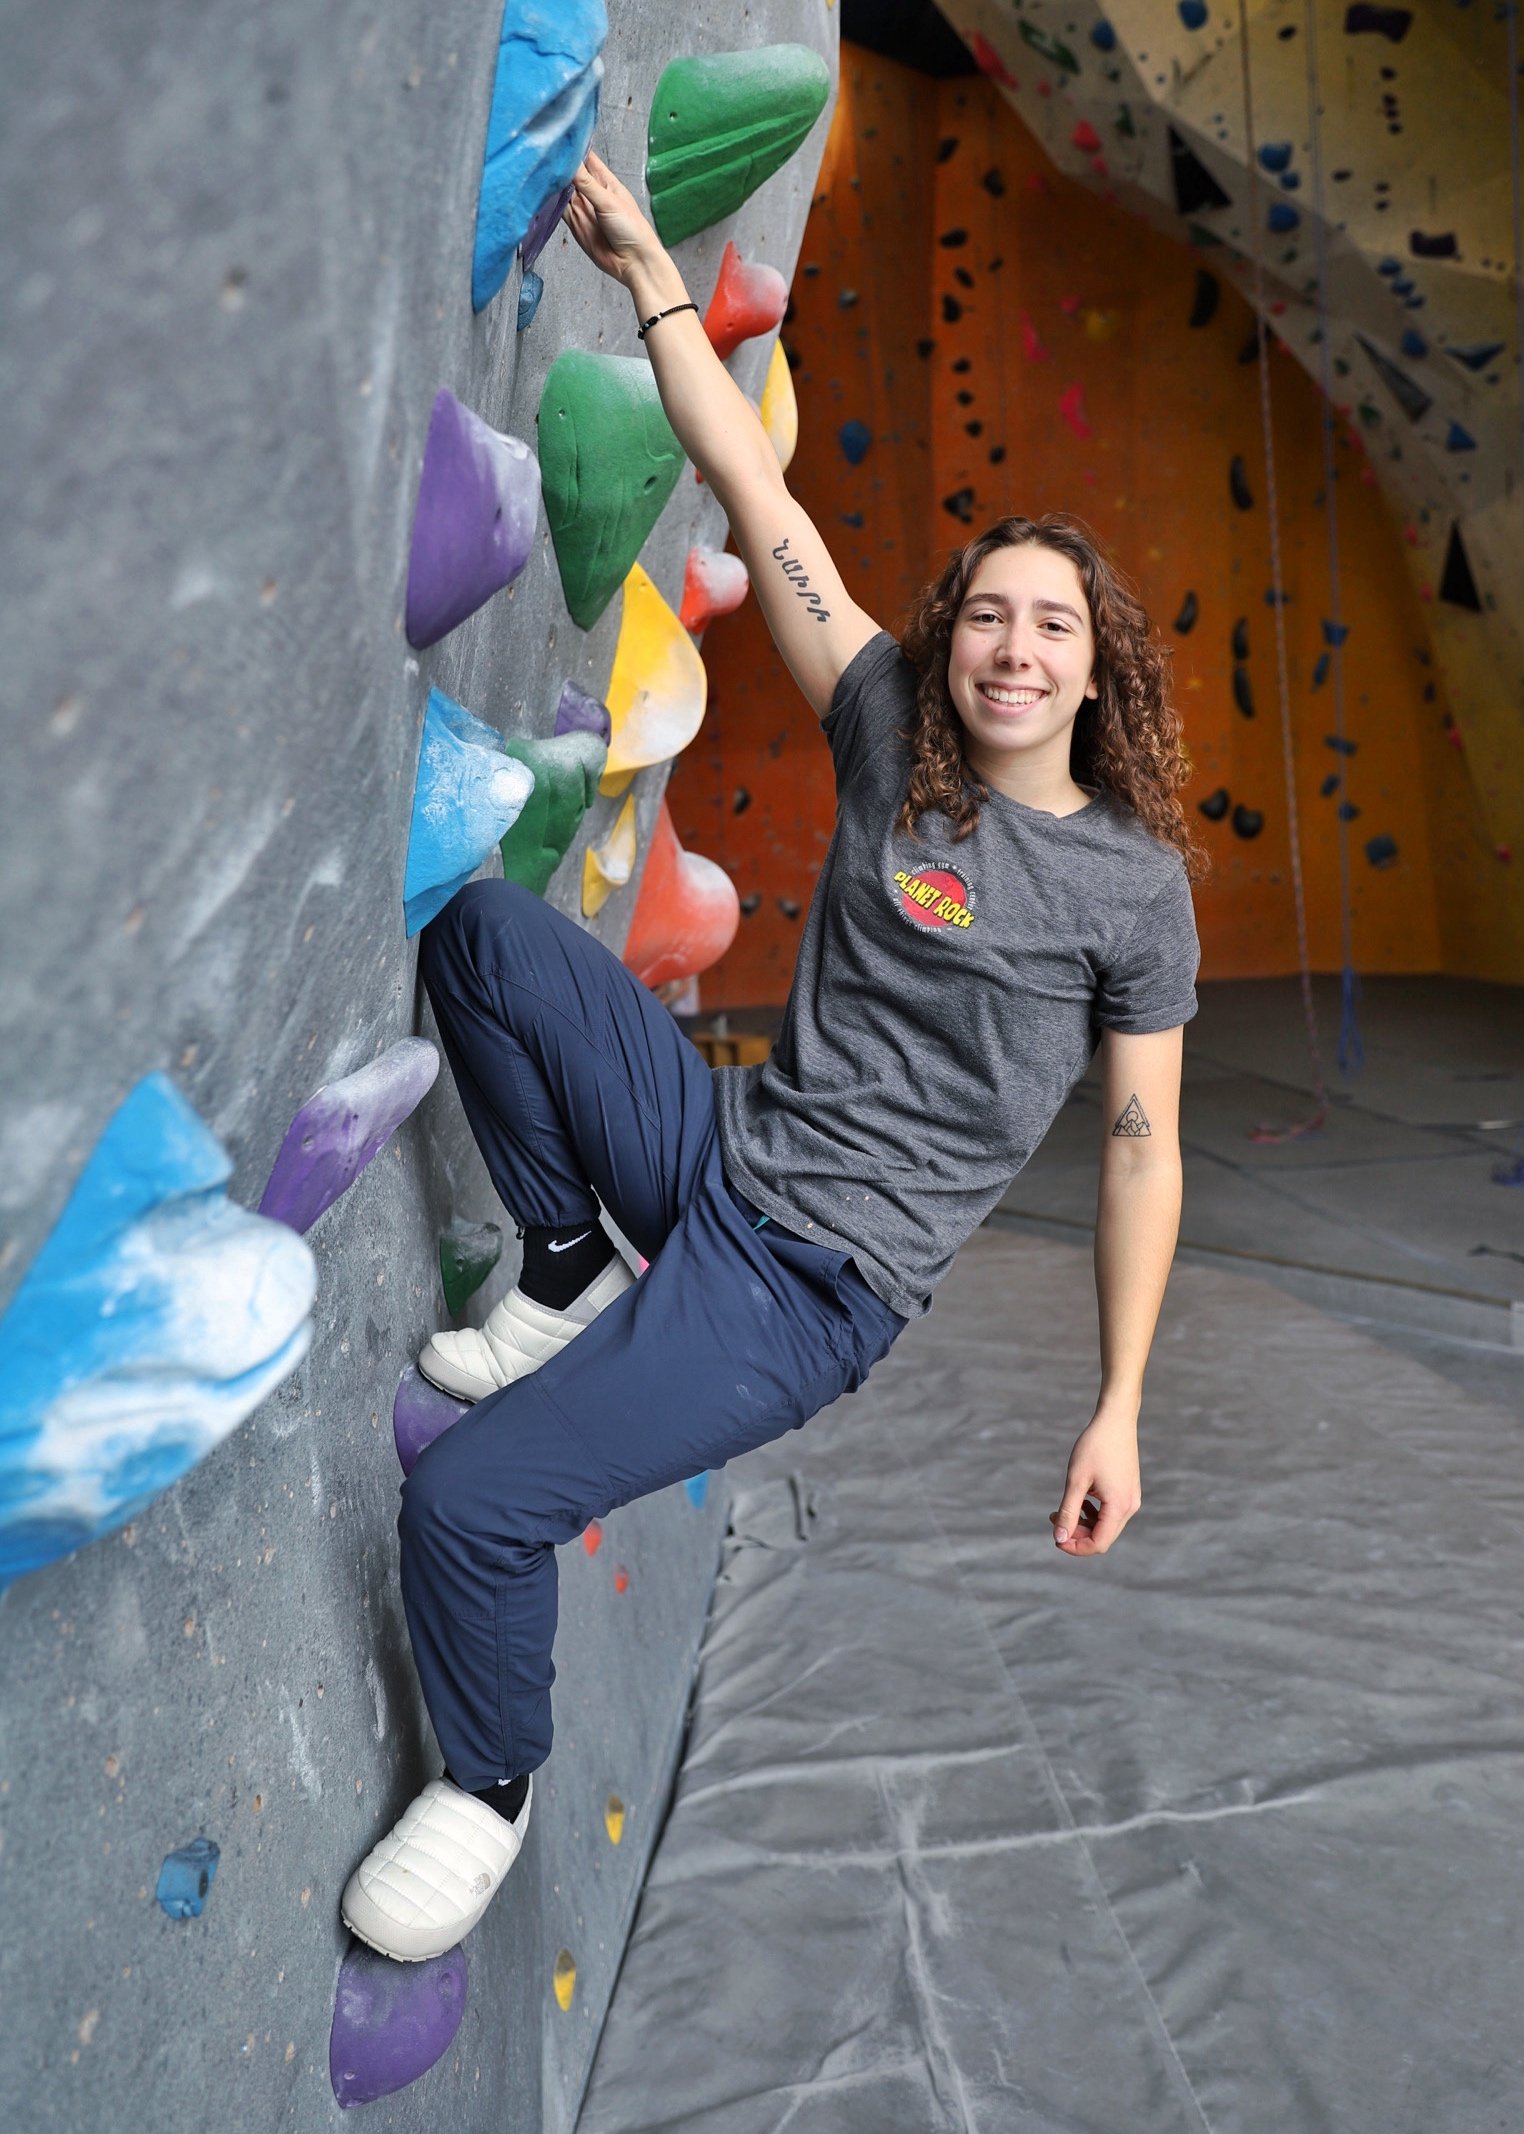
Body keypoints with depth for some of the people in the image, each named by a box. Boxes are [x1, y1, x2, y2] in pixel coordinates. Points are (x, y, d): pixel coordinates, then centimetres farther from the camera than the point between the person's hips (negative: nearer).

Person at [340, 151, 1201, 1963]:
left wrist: (1117, 1413, -4)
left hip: (816, 1283, -5)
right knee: (481, 922, -11)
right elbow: (752, 492, 2)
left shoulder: (1133, 880, -5)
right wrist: (646, 268, -1)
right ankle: (570, 1275, 5)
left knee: (470, 1498, -17)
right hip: (716, 1148, 5)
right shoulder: (893, 742, 4)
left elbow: (1142, 1148, -2)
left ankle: (491, 1784, 17)